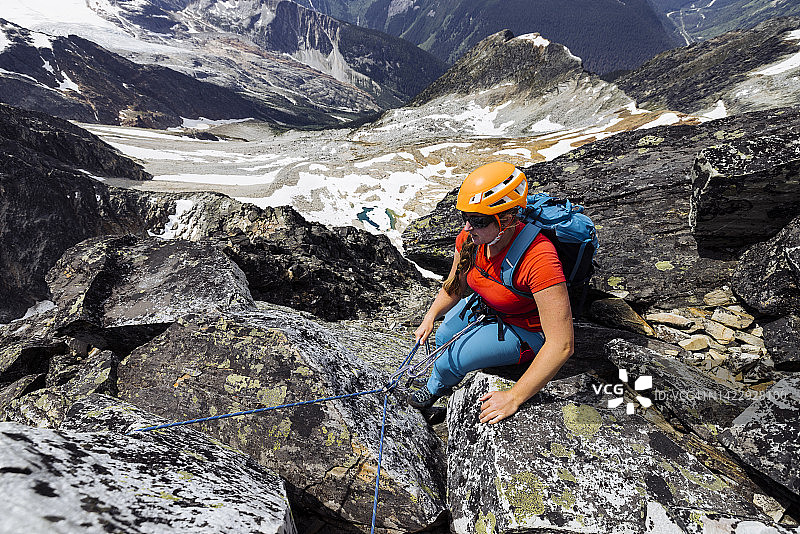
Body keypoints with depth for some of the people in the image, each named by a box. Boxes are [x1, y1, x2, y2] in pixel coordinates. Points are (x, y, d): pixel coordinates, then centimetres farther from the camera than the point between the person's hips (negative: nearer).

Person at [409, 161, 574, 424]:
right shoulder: (470, 237, -19)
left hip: (525, 331, -6)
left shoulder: (539, 259, -40)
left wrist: (514, 398, -33)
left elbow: (561, 345, -37)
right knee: (442, 340, 10)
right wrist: (429, 318, -14)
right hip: (484, 306, 6)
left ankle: (436, 386, 31)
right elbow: (455, 286, 2)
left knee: (451, 361, -10)